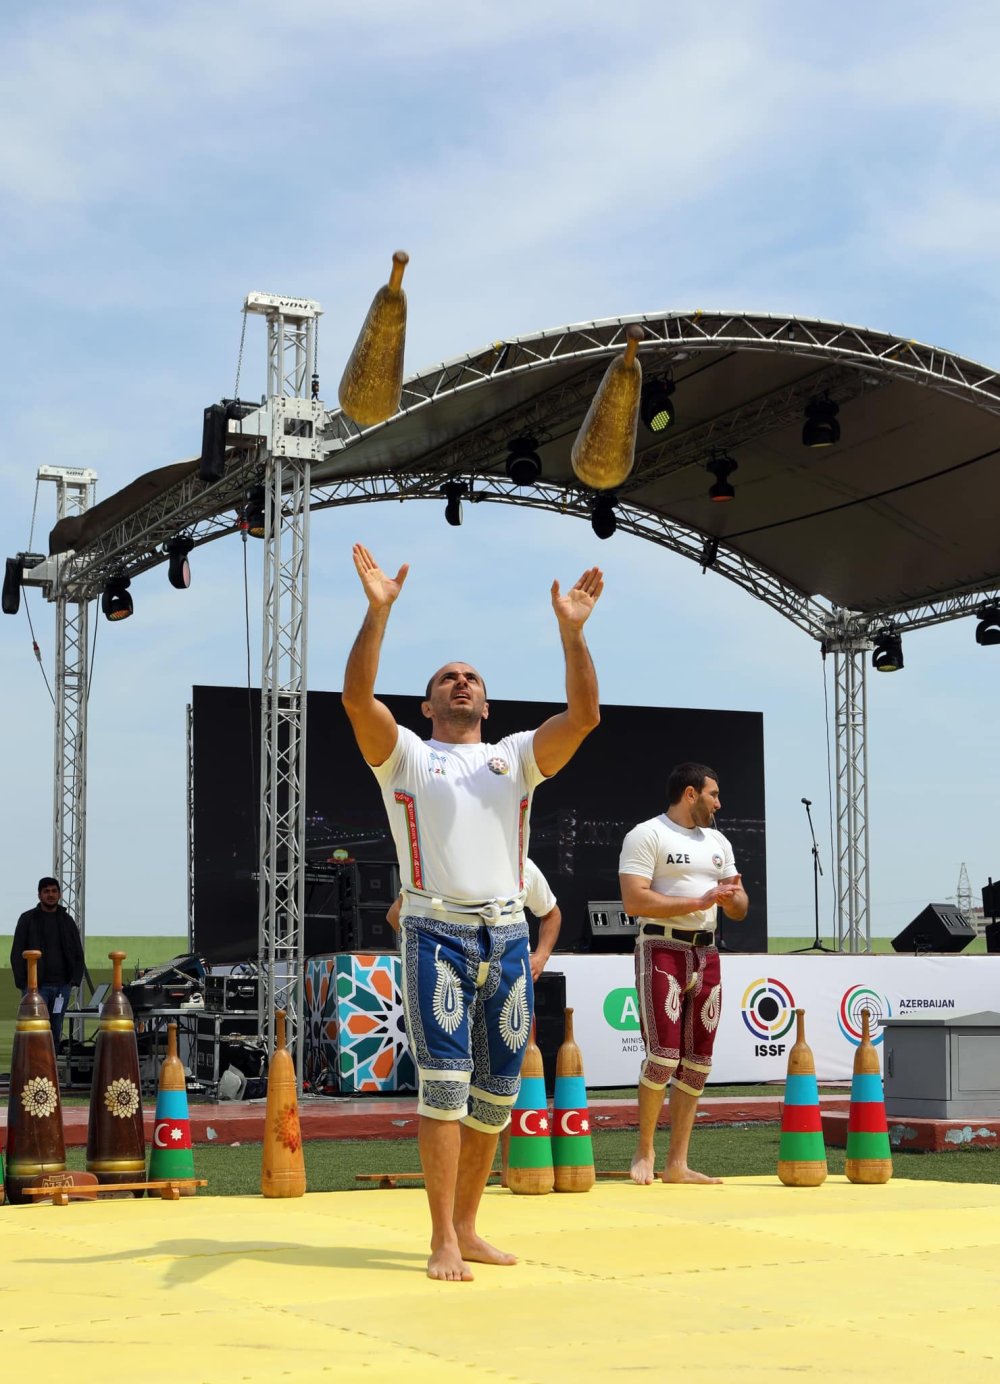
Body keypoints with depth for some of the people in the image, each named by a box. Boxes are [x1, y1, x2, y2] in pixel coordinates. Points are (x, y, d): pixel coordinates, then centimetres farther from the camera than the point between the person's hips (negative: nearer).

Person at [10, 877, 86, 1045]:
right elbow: (17, 954, 0)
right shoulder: (27, 919, 3)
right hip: (36, 986, -4)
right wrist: (23, 982, -10)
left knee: (55, 1031, 5)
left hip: (62, 986, 4)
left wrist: (75, 979, 0)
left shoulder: (67, 921, 13)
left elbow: (78, 954, 15)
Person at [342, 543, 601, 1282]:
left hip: (509, 935, 4)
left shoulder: (517, 757, 16)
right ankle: (443, 1241, -6)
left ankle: (467, 1228, 20)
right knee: (444, 1081, -11)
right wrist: (379, 612, -19)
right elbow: (357, 697, -9)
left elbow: (585, 715, 1)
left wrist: (572, 630, -10)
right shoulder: (405, 754, 9)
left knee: (495, 1090, 7)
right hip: (438, 933, -4)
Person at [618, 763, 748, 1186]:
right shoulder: (646, 836, -5)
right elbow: (634, 901, -16)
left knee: (698, 1063, 5)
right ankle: (644, 1151, 6)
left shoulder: (717, 842, 18)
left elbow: (739, 909, 20)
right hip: (662, 948, -7)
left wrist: (731, 897, -5)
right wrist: (699, 901, -17)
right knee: (663, 1056, -13)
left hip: (706, 953, 7)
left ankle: (677, 1164, 11)